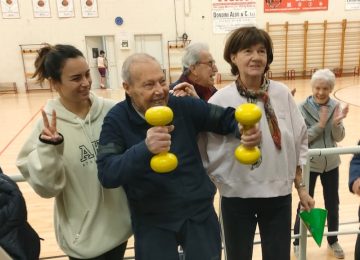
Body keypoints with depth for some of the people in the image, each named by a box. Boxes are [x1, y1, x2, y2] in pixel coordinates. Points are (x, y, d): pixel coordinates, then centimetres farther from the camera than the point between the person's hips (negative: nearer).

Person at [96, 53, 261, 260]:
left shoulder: (184, 106, -8)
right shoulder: (116, 121, -12)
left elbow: (226, 118, 0)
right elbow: (107, 175, -22)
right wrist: (145, 149, -40)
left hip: (200, 213, 2)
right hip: (152, 223, -1)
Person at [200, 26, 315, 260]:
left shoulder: (283, 94, -3)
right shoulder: (221, 100, -12)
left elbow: (300, 143, 5)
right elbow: (207, 153, -10)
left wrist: (301, 187, 8)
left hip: (279, 195, 3)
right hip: (237, 197, -2)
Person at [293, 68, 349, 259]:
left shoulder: (335, 107, -3)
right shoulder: (303, 108, -14)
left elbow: (339, 138, -3)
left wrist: (337, 122, -22)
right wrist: (320, 125, -26)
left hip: (331, 164, 4)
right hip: (309, 164, -4)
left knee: (332, 204, 16)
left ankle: (333, 241, 39)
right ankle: (298, 242, 28)